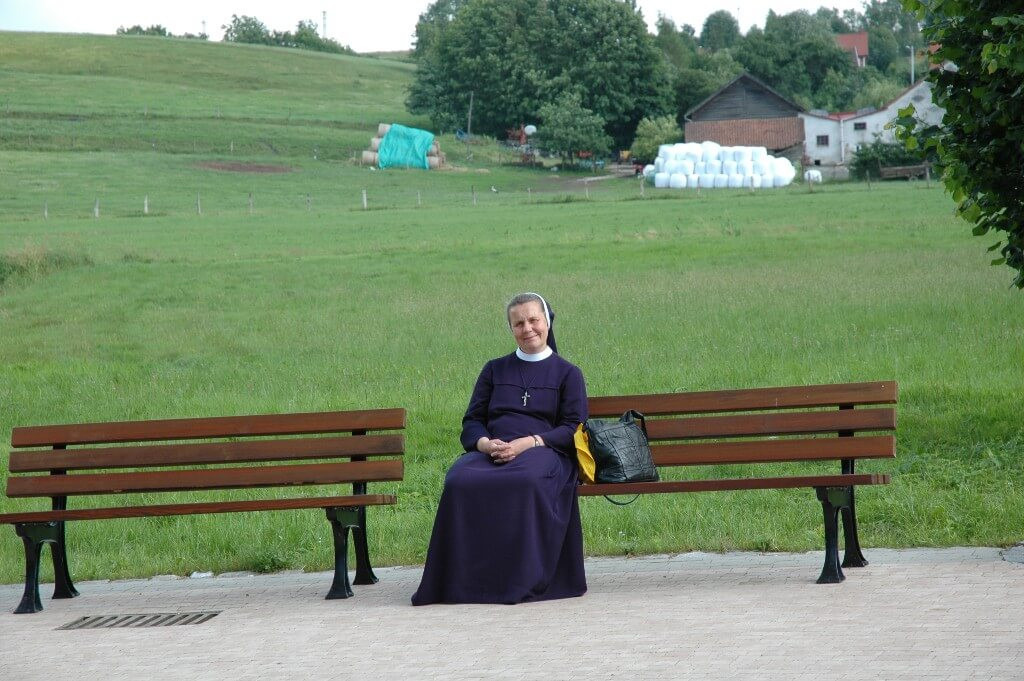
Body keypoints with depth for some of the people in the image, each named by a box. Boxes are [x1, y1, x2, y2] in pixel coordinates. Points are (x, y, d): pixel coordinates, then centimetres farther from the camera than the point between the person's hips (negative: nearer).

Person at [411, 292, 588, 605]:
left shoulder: (567, 373, 19)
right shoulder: (495, 369, 28)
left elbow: (573, 428, 6)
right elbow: (472, 421, 18)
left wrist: (526, 443, -11)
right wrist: (484, 443, -7)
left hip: (542, 451, -3)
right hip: (489, 453, 3)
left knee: (527, 481, -42)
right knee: (459, 482, -35)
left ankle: (523, 580, -37)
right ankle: (464, 579, -34)